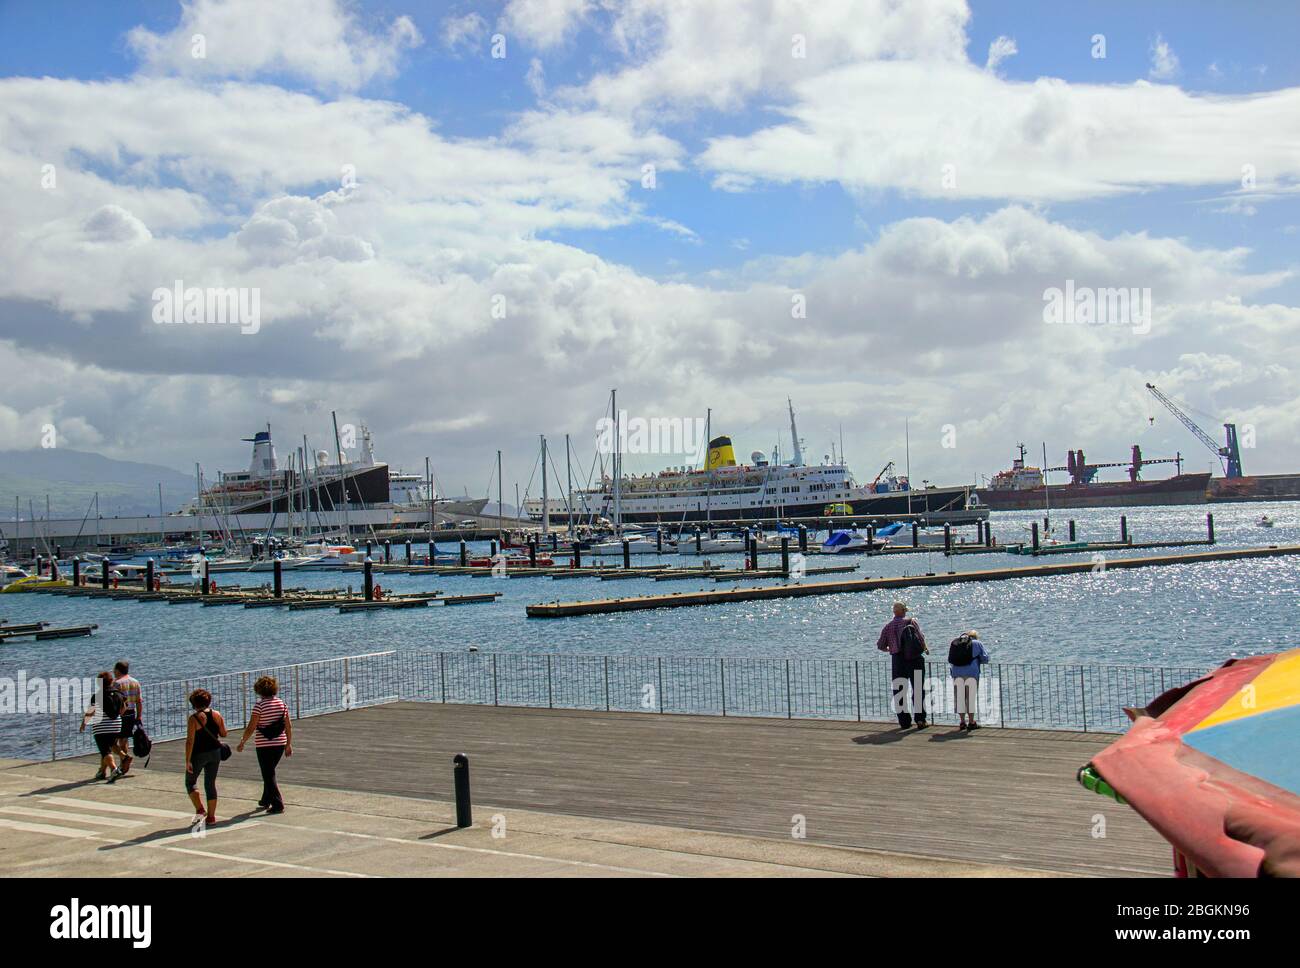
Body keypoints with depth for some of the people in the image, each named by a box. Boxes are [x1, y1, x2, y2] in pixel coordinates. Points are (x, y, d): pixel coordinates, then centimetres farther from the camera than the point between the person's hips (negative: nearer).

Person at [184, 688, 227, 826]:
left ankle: (199, 810, -1)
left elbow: (190, 740, -17)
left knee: (190, 782, 14)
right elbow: (223, 733, 8)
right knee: (211, 784, 13)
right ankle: (211, 816, 12)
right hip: (215, 752, 5)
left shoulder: (194, 718, -15)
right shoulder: (216, 714, -1)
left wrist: (187, 760, -15)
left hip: (199, 754, -5)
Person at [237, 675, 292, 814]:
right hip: (280, 744, 6)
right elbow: (288, 726, 5)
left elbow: (251, 728, -14)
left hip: (264, 745, -6)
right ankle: (266, 800, 34)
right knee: (269, 772, 23)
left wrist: (242, 743, -1)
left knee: (268, 775, 1)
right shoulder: (281, 703, 2)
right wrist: (289, 745, 13)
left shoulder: (260, 705, -14)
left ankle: (278, 804, -4)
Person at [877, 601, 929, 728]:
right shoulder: (911, 622, -2)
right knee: (918, 689, 4)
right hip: (915, 660, -2)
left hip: (897, 661, 2)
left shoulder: (888, 626, 5)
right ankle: (920, 720, 0)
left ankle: (904, 721, 6)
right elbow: (920, 637, -15)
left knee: (899, 691, 7)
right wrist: (925, 647, 3)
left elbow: (880, 645, 5)